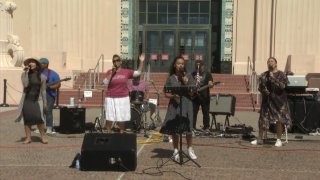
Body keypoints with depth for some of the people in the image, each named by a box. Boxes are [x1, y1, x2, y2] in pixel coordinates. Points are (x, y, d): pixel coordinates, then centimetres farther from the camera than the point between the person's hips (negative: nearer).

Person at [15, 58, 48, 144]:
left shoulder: (41, 77, 5)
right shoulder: (24, 74, 4)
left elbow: (43, 91, 7)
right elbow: (25, 84, -14)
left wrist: (45, 103, 5)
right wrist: (26, 72, -13)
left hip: (37, 100, -1)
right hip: (26, 99, 1)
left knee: (38, 117, -15)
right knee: (27, 119, 2)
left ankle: (43, 136, -3)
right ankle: (28, 138, 10)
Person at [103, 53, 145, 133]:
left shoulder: (126, 72, 2)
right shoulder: (109, 72, 2)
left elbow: (138, 73, 0)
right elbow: (105, 83, -7)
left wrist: (141, 62, -8)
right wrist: (111, 73, -13)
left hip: (123, 98, 0)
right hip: (111, 99, 0)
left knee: (122, 118, 6)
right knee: (109, 117, 1)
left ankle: (121, 132, 18)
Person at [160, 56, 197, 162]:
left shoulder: (188, 77, 5)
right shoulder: (170, 78, 6)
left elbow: (192, 93, 0)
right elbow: (166, 94, 4)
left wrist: (186, 84, -14)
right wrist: (173, 96, -15)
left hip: (186, 105, 0)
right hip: (174, 105, 0)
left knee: (188, 129, -1)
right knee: (174, 129, 3)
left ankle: (190, 150, 18)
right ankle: (176, 151, 16)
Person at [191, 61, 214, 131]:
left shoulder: (207, 74, 1)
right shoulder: (193, 74, 11)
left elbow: (210, 83, -10)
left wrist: (210, 84, -33)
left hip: (204, 97, -3)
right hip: (195, 96, 3)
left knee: (205, 113, 3)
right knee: (193, 112, 5)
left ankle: (206, 127, 10)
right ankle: (192, 127, 12)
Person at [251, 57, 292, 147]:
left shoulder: (281, 75, 0)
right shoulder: (263, 75, 11)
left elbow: (283, 86, -14)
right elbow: (260, 86, 8)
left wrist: (273, 78, -19)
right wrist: (264, 90, -13)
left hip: (278, 100, -3)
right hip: (267, 99, 3)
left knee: (279, 119, -4)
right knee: (262, 119, 5)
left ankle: (279, 140, 9)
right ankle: (259, 139, 17)